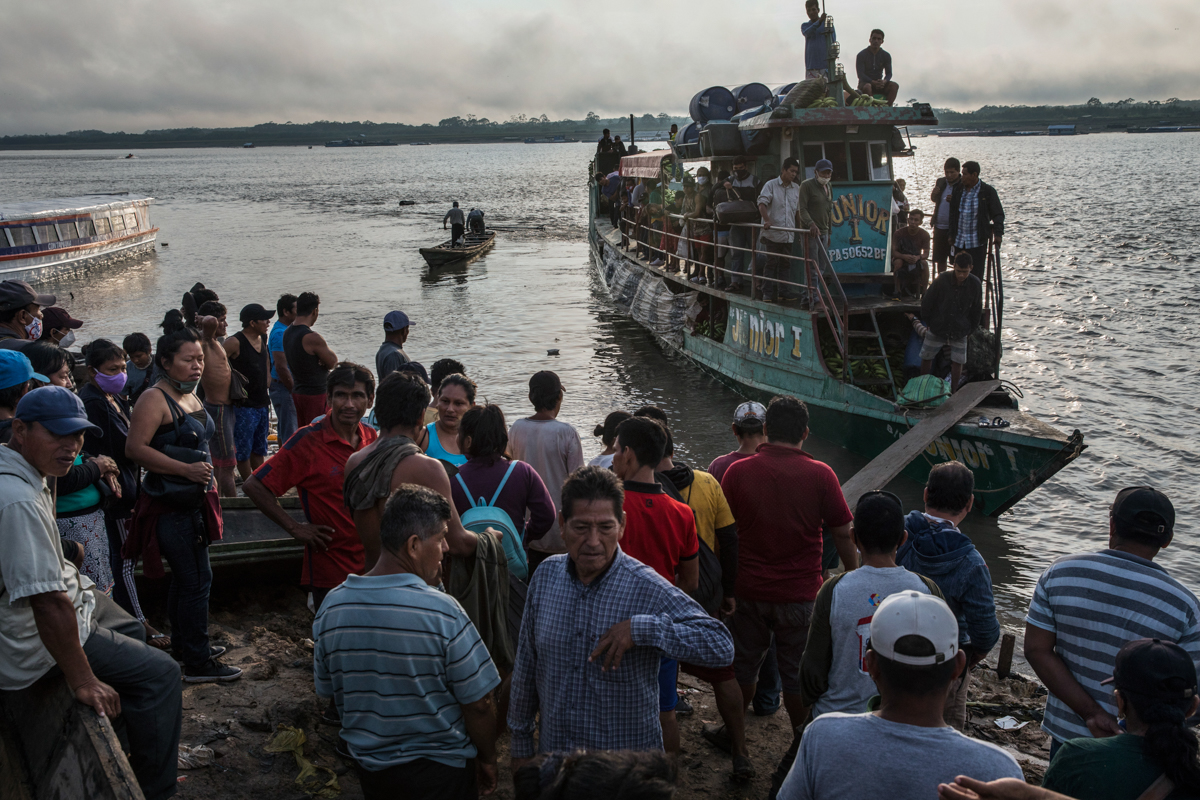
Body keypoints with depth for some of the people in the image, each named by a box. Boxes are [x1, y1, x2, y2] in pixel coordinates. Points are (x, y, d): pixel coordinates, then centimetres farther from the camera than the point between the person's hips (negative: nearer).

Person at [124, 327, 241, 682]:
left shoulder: (191, 396, 13)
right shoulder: (155, 399, -16)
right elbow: (135, 448, -24)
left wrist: (207, 480, 25)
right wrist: (186, 469, -25)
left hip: (193, 502, 9)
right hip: (170, 505, -9)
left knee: (185, 577, 20)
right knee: (197, 580, -8)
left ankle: (183, 643, 35)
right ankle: (197, 663, 0)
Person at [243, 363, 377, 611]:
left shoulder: (372, 439, 3)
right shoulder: (308, 441, -12)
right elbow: (253, 486, -11)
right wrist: (294, 528, -11)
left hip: (371, 565, 5)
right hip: (330, 569, -5)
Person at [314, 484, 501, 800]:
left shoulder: (331, 607, -11)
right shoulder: (442, 611, -26)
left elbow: (327, 691, 2)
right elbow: (478, 704, -20)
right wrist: (487, 761, -2)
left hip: (370, 765, 4)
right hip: (441, 768, -4)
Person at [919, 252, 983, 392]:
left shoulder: (975, 284, -12)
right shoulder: (942, 279, -17)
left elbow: (977, 310, 3)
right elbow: (926, 302, -4)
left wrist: (971, 329, 4)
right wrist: (928, 321, 2)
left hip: (960, 332, 1)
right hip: (937, 328, -1)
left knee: (957, 362, 3)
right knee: (926, 358, 7)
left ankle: (953, 392, 19)